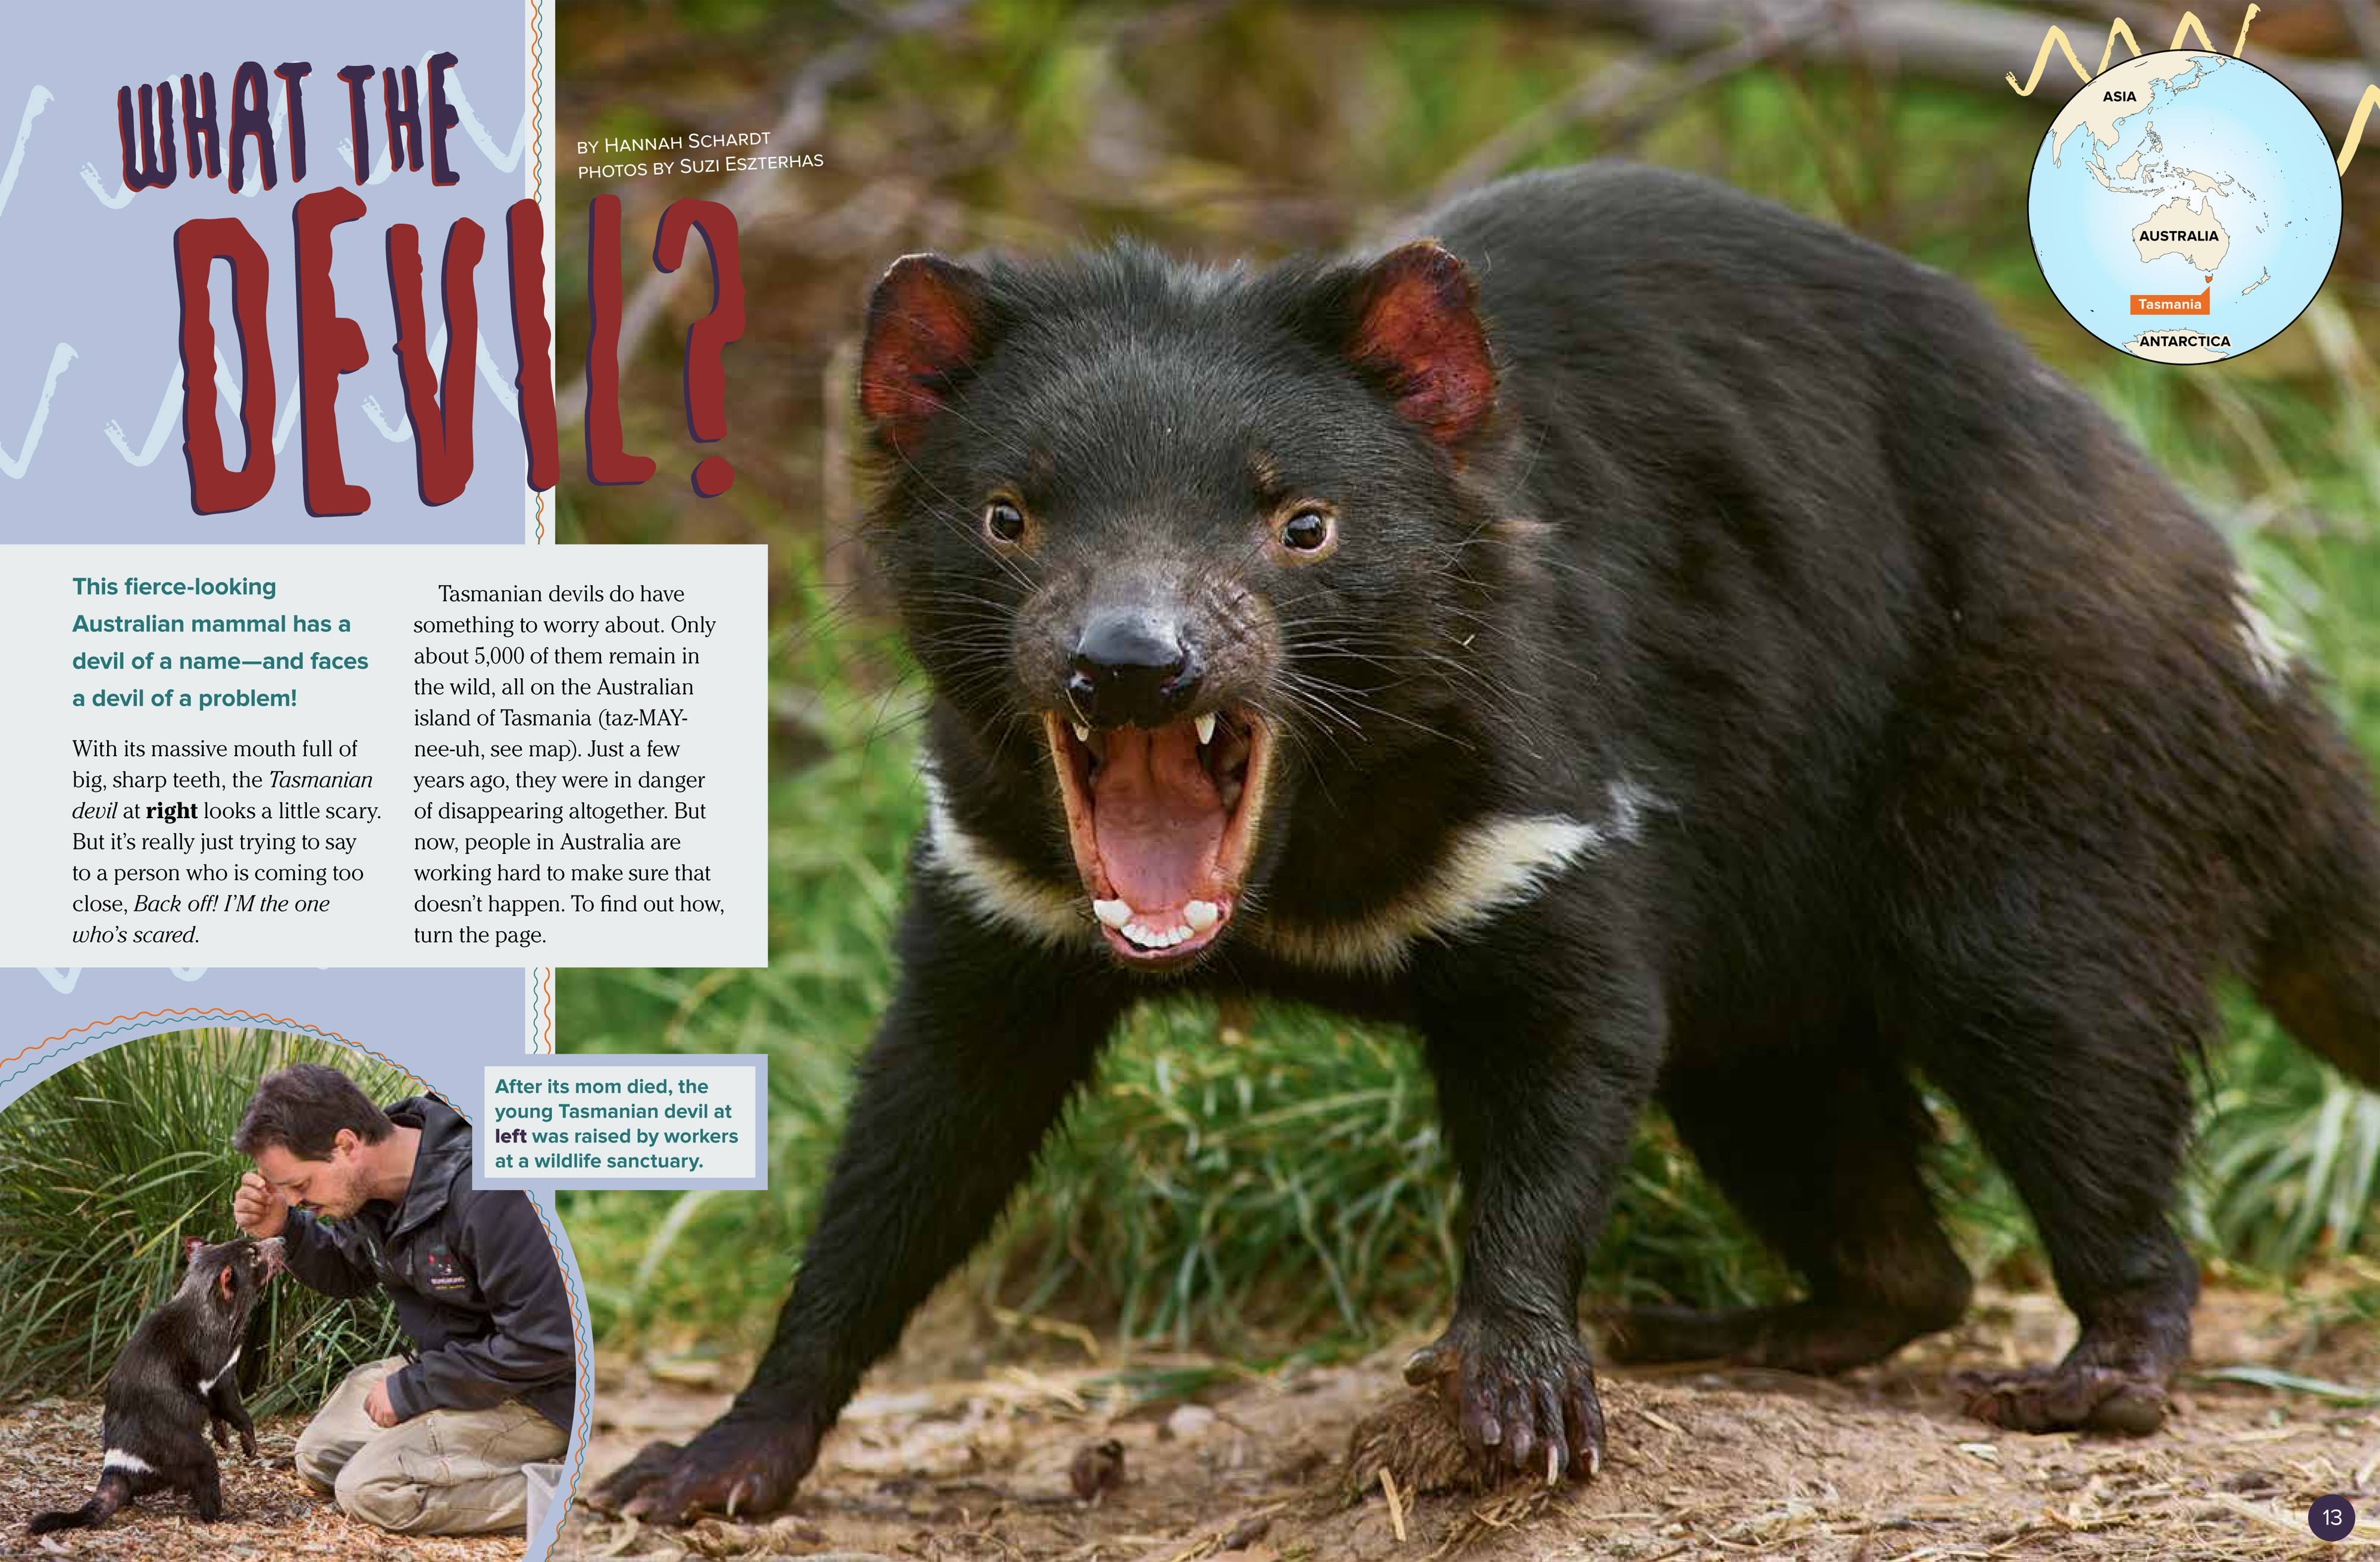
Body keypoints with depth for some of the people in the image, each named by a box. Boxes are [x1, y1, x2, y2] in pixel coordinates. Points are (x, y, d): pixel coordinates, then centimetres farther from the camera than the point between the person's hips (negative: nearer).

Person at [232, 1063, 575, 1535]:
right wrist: (282, 1230, -7)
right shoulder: (371, 1178, -6)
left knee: (371, 1489, -19)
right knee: (320, 1461, 11)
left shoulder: (485, 1192, -32)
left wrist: (410, 1390, -20)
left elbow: (542, 1342, -29)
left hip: (538, 1392, -9)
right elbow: (347, 1274, 15)